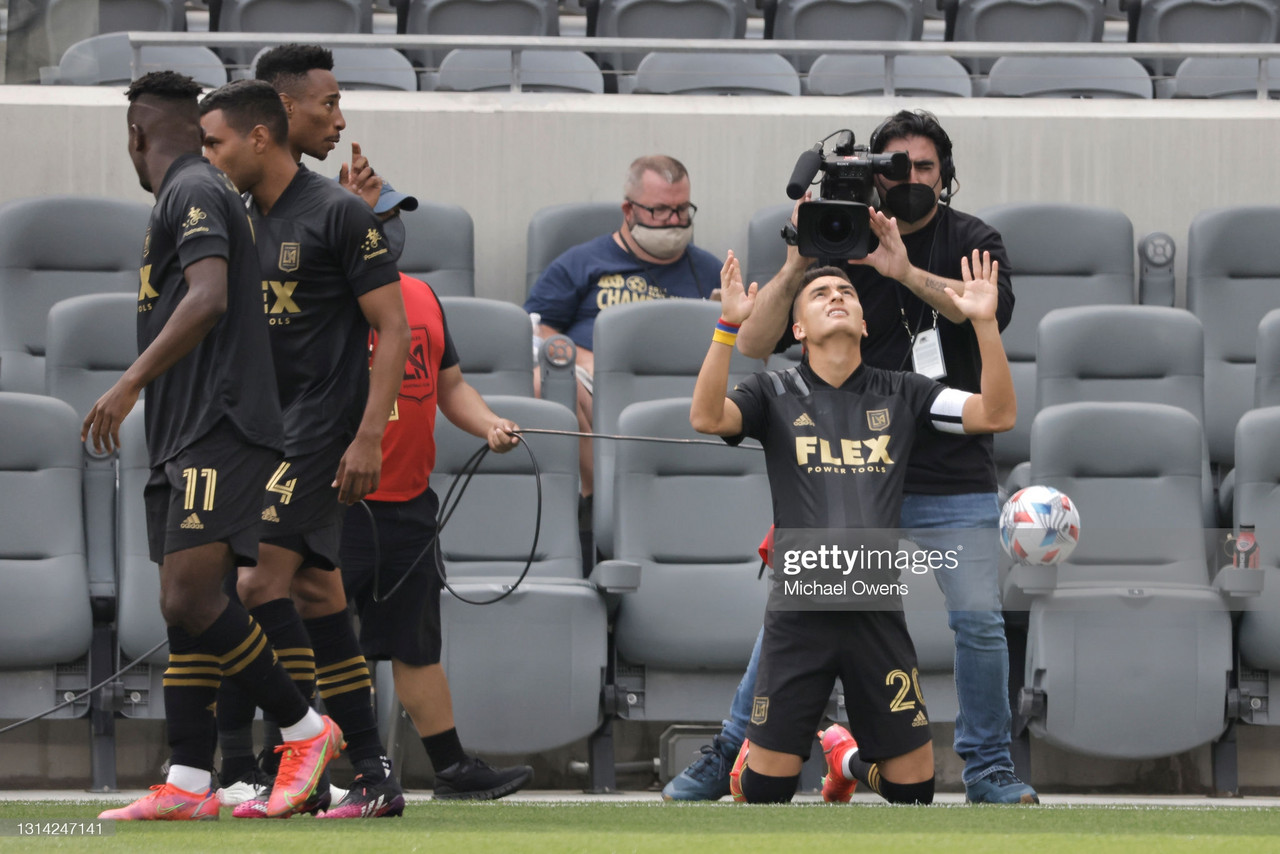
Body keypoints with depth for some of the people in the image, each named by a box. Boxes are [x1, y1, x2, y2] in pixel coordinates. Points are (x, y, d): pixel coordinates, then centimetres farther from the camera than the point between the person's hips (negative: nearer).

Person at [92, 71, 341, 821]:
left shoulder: (193, 192, -9)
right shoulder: (194, 194, 23)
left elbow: (208, 299, -22)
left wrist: (131, 384, -25)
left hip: (219, 433, -10)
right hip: (187, 440, 10)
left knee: (190, 599, -18)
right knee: (185, 608, 5)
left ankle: (305, 729, -7)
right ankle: (189, 785, 3)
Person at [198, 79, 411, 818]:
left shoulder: (338, 214, -9)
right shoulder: (245, 222, 14)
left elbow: (393, 330, -11)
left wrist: (369, 436, -17)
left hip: (323, 424, -8)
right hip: (271, 426, 8)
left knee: (261, 582, -16)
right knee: (319, 592, 7)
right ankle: (370, 766, 10)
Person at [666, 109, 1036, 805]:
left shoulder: (969, 241, 4)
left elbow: (995, 308, -19)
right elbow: (755, 345, -1)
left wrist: (906, 272, -31)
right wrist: (794, 267, -17)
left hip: (953, 479, 0)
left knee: (978, 618, -8)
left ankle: (987, 766, 8)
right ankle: (730, 754, 8)